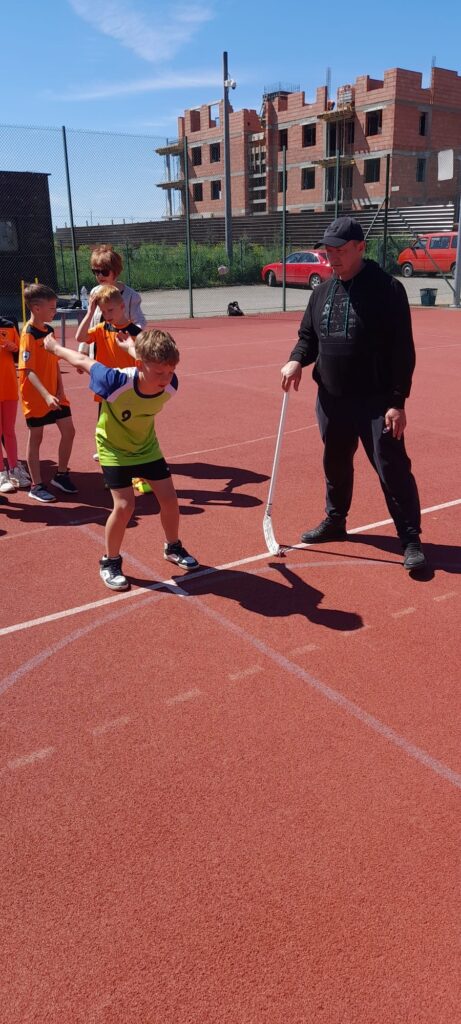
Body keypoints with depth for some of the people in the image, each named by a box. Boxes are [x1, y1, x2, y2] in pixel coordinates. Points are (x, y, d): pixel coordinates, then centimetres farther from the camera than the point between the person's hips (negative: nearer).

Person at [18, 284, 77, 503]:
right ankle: (36, 486, 14)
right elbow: (28, 370, -24)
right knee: (36, 437, 4)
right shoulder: (29, 335, -18)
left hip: (54, 394, 7)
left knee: (68, 431, 7)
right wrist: (46, 395, -34)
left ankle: (61, 475, 24)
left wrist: (60, 387, 0)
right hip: (35, 396, -7)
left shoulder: (49, 330, 5)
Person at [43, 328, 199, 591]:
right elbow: (83, 361, -21)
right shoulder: (116, 382, -39)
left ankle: (173, 548, 31)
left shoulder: (170, 385, -26)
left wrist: (132, 347, 18)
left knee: (169, 498, 5)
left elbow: (157, 362, -2)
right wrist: (55, 347, -1)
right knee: (125, 505, -13)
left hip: (147, 446, 4)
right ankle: (110, 562, 10)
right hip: (114, 449, -4)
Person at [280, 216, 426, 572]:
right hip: (331, 399, 6)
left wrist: (398, 402, -17)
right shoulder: (323, 292, 10)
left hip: (376, 402, -6)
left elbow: (402, 350, -12)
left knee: (392, 469, -5)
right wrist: (297, 360, -4)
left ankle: (411, 539, 5)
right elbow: (309, 336, 19)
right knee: (336, 464, 18)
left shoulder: (387, 289, -10)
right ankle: (335, 521, 37)